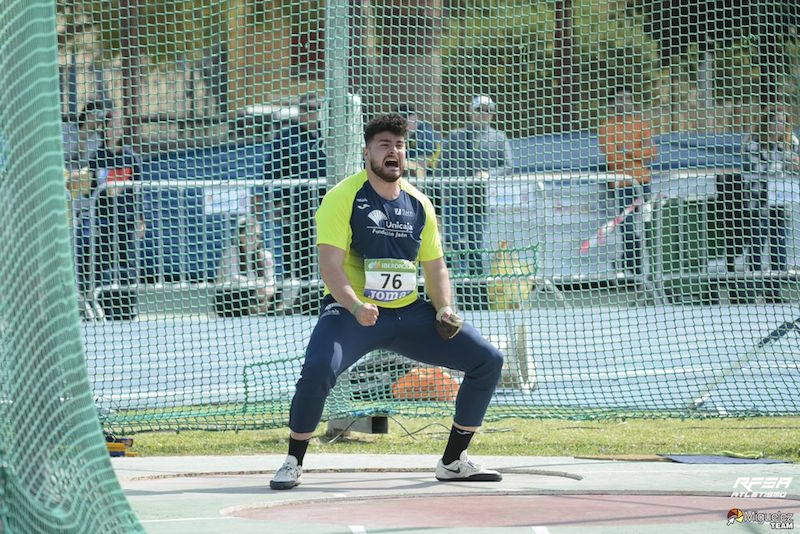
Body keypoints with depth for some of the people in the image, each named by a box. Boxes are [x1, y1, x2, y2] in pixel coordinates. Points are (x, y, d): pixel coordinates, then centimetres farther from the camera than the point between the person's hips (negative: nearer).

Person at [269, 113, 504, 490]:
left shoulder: (419, 204, 9)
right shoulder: (343, 197, -8)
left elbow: (435, 267, 15)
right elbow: (330, 265, -17)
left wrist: (445, 309, -6)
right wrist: (356, 307, -34)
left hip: (409, 315, 6)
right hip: (351, 312, -6)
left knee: (487, 360, -2)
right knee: (318, 369, -35)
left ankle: (453, 461, 12)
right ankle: (293, 463, -12)